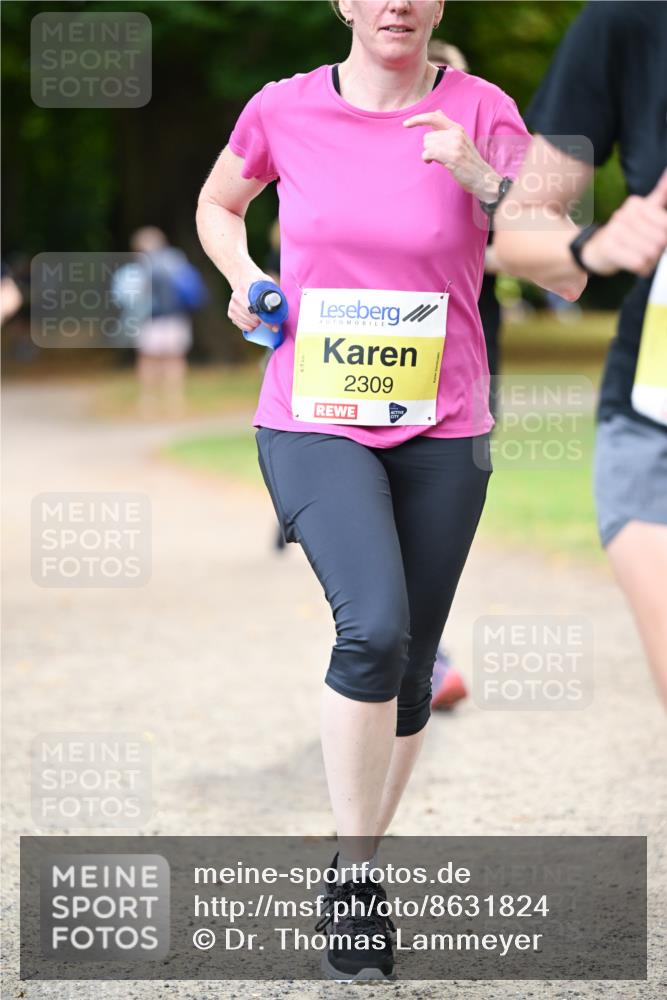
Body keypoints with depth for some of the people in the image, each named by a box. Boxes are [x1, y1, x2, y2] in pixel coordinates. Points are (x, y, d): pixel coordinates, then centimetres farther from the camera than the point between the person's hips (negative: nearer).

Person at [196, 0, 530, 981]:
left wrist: (480, 176, -23)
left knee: (409, 670, 8)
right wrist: (243, 276, 0)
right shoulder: (284, 109, -1)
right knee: (374, 624, -24)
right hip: (313, 423, -2)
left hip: (442, 432, 2)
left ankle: (361, 871, 28)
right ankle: (353, 867, -10)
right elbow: (217, 206, 19)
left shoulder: (479, 110, -3)